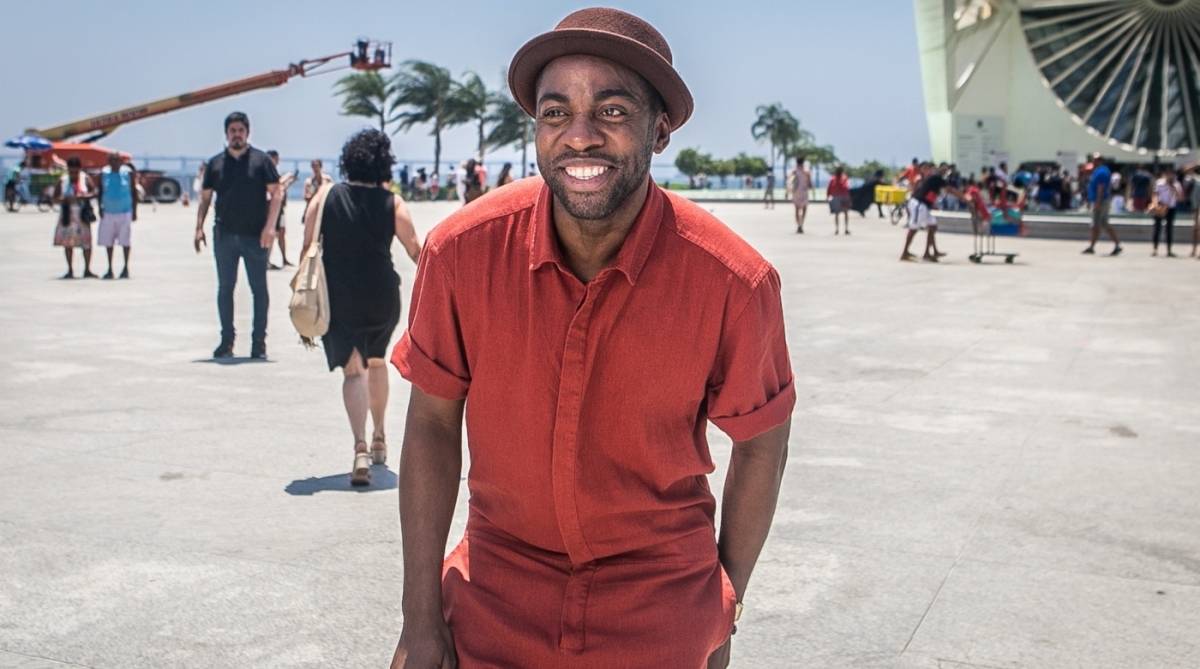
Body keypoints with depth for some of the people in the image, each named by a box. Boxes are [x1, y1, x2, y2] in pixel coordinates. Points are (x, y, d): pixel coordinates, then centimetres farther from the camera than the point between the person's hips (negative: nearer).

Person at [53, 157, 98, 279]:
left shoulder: (85, 179, 4)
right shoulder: (62, 181, 4)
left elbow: (94, 192, -1)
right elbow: (55, 199, 2)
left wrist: (82, 196, -18)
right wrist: (65, 199, -17)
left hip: (82, 215, -1)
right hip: (67, 215, 1)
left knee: (86, 243, -3)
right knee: (67, 243, 4)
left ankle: (87, 270, 5)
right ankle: (70, 270, 12)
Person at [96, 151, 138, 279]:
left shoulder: (128, 173, 0)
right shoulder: (104, 173, 4)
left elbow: (134, 192, 4)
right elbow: (100, 192, 10)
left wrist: (134, 211, 0)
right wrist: (100, 208, 0)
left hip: (125, 212, -2)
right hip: (108, 212, 2)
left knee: (125, 241, -1)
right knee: (108, 241, 5)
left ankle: (126, 268, 9)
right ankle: (110, 269, 13)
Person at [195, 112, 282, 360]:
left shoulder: (261, 160, 2)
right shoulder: (215, 163, 10)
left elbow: (275, 193, -3)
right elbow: (205, 198, 12)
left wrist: (270, 226, -13)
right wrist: (199, 227, 0)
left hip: (256, 236, -3)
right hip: (224, 236, 3)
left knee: (259, 289, 2)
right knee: (225, 288, 7)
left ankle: (259, 342, 8)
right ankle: (227, 340, 15)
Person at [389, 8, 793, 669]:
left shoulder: (733, 283, -18)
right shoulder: (462, 251, -16)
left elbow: (761, 442, -4)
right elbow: (432, 422, -5)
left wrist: (722, 616, 3)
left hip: (659, 612, -1)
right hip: (496, 599, 1)